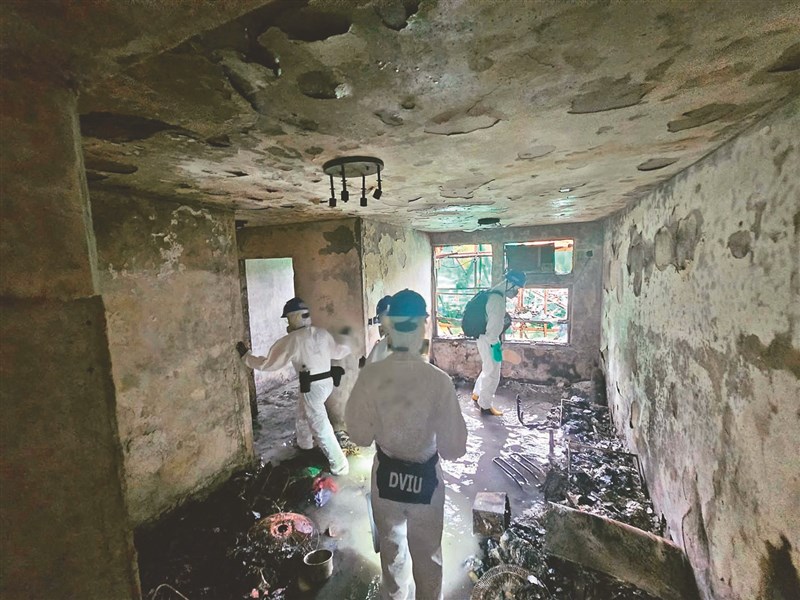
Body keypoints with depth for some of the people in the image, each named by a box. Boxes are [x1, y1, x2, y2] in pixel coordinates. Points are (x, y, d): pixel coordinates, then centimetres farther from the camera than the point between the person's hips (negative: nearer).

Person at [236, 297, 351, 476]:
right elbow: (338, 352, 16)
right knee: (303, 414, 31)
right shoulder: (322, 333, 1)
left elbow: (267, 363, -10)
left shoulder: (292, 340, -16)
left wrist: (245, 355, 4)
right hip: (327, 382, 8)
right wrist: (347, 348, 39)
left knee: (321, 428, 5)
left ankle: (340, 465, 14)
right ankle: (304, 443, 55)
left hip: (313, 387, -8)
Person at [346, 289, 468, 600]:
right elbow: (454, 447, -18)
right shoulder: (438, 380, -25)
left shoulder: (369, 376, -20)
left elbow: (359, 434, -9)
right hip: (425, 480, -2)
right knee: (427, 554, 26)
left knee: (391, 548, 30)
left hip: (385, 476, 2)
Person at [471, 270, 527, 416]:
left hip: (486, 339, 10)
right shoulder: (497, 299, -23)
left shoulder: (495, 294, 10)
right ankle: (486, 406, 16)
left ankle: (477, 394, 39)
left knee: (488, 370, 24)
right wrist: (495, 345, -21)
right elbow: (493, 326, -25)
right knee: (492, 374, 2)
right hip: (489, 340, -10)